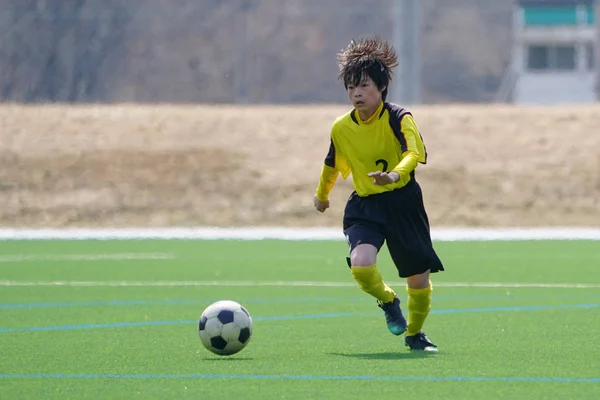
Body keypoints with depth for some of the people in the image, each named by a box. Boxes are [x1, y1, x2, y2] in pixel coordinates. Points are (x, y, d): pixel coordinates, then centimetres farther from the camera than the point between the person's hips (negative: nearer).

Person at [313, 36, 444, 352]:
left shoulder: (398, 118, -13)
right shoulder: (341, 128, -1)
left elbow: (415, 152, -30)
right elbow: (332, 166, 19)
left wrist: (395, 174, -50)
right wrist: (321, 195, 35)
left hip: (403, 202, -2)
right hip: (364, 206, 2)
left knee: (418, 278, 6)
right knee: (360, 264, -25)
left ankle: (415, 332, 36)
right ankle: (388, 301, 9)